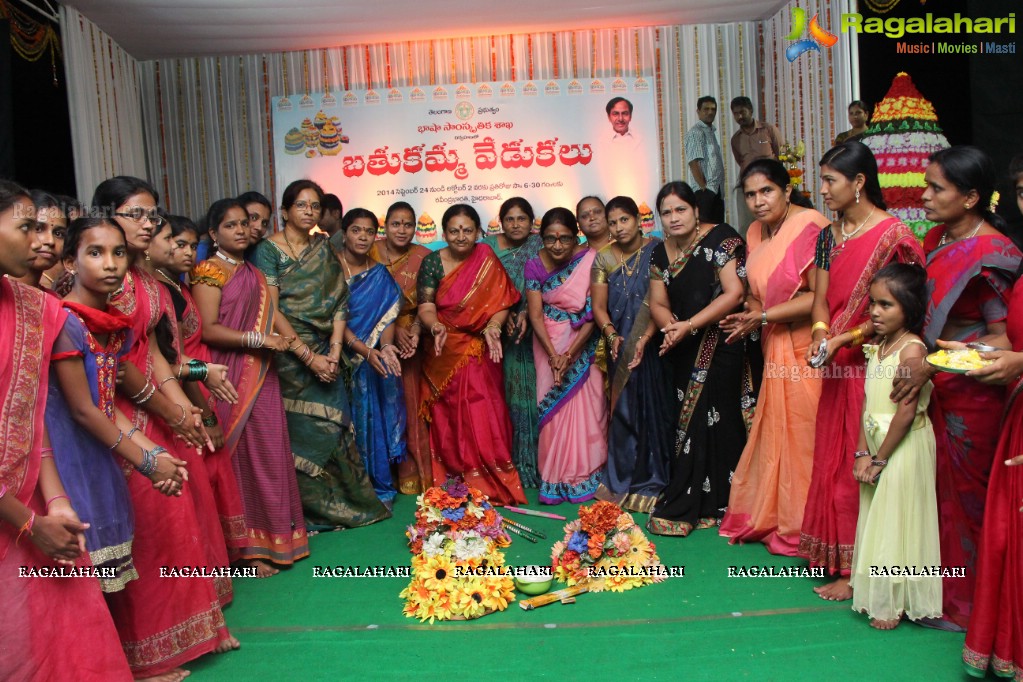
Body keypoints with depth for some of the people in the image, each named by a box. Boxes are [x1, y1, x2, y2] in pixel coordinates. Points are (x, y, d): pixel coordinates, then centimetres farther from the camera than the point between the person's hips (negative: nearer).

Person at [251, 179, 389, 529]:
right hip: (288, 353, -4)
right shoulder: (269, 250, -4)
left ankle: (341, 502, 17)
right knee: (301, 431, -1)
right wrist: (308, 356, -15)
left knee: (333, 425, 1)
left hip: (323, 353, 4)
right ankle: (310, 510, 16)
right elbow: (271, 310, -11)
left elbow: (339, 303, 5)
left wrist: (334, 352, -7)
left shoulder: (324, 249, 11)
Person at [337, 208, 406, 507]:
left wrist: (386, 347, -18)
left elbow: (388, 314, 1)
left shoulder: (380, 274, 7)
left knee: (375, 420, 4)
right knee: (347, 423, 1)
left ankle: (379, 486, 15)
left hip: (374, 362, 3)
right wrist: (364, 349, -22)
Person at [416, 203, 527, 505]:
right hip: (444, 353, 1)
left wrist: (492, 327, -24)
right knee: (448, 421, 4)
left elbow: (501, 302, -5)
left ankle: (490, 485, 8)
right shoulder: (432, 262, -1)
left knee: (483, 418, -4)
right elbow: (426, 306, -7)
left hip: (479, 354, -1)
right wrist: (437, 328, -27)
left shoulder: (487, 260, -1)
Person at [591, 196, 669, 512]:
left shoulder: (656, 251, -4)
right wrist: (612, 336, -16)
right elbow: (599, 305, 1)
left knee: (652, 410, -1)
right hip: (620, 348, 3)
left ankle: (652, 481, 12)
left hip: (651, 346, -2)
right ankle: (624, 481, 17)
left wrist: (644, 339, -23)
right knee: (623, 410, 5)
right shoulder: (604, 258, 6)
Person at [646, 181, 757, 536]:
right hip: (682, 353, 6)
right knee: (684, 423, 6)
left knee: (715, 423, -5)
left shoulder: (721, 238, -9)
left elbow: (734, 293, -16)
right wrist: (670, 328, -12)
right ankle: (693, 504, 17)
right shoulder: (660, 253, 10)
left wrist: (689, 325, -20)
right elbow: (658, 304, 10)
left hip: (721, 348, -6)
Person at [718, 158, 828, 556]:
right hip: (775, 348, 8)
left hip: (806, 350, -7)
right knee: (773, 433, 13)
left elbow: (821, 296, -21)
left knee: (802, 434, 1)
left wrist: (766, 315, -16)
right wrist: (749, 317, 2)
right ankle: (768, 516, 27)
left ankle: (801, 528, 17)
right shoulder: (757, 232, 11)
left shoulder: (809, 227, -15)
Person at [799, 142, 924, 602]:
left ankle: (858, 569, 13)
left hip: (874, 365, -7)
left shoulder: (893, 234, -11)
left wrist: (845, 338, -21)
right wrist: (820, 333, -11)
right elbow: (821, 297, 8)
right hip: (837, 368, 7)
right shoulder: (828, 236, 11)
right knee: (833, 458, 14)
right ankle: (834, 554, 29)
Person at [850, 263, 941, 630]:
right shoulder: (877, 347, 6)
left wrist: (880, 459, -14)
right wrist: (862, 453, -1)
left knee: (897, 521, 3)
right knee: (875, 518, 15)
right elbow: (868, 403, 5)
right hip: (877, 447, 8)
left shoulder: (912, 349, -17)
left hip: (904, 448, -7)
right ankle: (872, 591, 30)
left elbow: (906, 412, -20)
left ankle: (895, 602, 17)